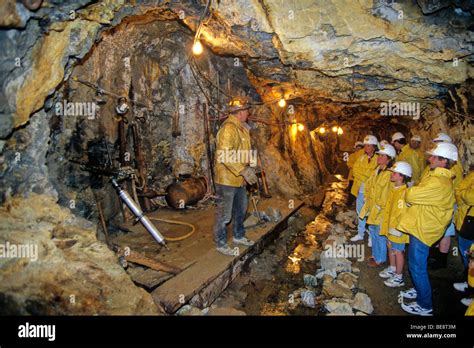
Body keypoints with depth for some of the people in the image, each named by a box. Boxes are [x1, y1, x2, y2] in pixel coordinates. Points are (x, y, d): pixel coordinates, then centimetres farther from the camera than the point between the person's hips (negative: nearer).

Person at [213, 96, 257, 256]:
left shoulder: (241, 128, 12)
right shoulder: (229, 128, -21)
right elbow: (224, 156, -29)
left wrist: (248, 168, 15)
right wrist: (243, 170, -29)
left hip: (239, 179, 10)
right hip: (227, 179, -10)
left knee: (241, 209, 22)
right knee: (224, 213, 3)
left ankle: (239, 236, 40)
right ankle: (221, 244, 17)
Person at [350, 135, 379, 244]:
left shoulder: (378, 159, -7)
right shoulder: (361, 157, 10)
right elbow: (355, 170, -1)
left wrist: (361, 172, -10)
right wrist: (367, 174, -12)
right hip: (360, 190, 6)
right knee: (360, 212, 15)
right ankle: (360, 233, 29)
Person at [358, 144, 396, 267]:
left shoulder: (389, 174, -21)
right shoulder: (376, 171, 7)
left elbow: (386, 194, -21)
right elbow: (369, 185, 16)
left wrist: (378, 207, -15)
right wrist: (367, 199, 12)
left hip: (381, 210, -8)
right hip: (372, 208, 9)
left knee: (380, 234, 5)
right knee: (373, 231, 20)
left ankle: (380, 259, 23)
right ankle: (375, 255, 37)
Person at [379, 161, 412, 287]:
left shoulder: (404, 192, -23)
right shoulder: (394, 189, 4)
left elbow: (403, 213, -23)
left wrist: (397, 228, -20)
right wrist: (386, 223, 16)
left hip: (398, 228, -8)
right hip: (390, 225, 9)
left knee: (398, 251, 5)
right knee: (390, 247, 21)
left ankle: (399, 277, 20)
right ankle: (392, 269, 40)